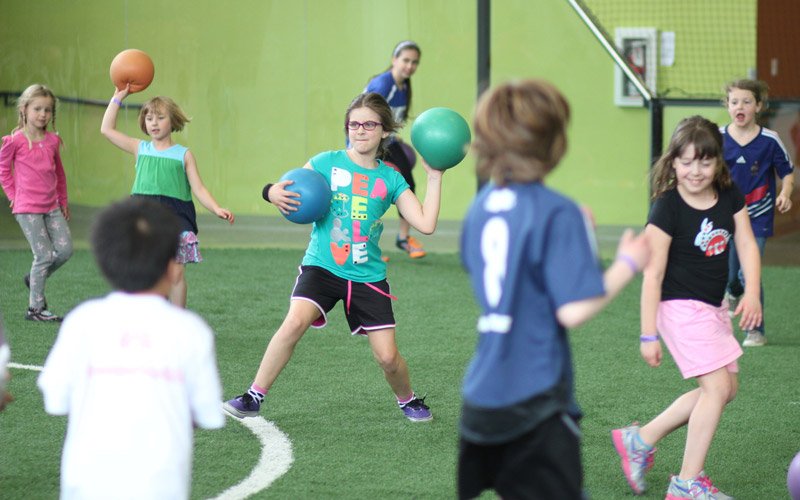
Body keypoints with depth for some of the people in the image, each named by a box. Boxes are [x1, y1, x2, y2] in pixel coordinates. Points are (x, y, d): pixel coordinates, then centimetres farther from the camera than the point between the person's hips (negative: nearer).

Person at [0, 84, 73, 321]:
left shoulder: (52, 140, 6)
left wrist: (63, 201, 19)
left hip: (51, 207, 6)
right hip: (27, 208, -5)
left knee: (65, 250, -2)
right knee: (44, 255, -8)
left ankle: (34, 278, 25)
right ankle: (35, 308, 3)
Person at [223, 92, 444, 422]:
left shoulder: (390, 179, 5)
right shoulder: (327, 163, 2)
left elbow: (426, 224, -1)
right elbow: (288, 189, 0)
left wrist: (434, 177, -2)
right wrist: (273, 193, -23)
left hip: (368, 275, 1)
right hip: (323, 267, -1)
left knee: (387, 357, -2)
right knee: (295, 321, -28)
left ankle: (408, 401, 31)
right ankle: (254, 398, -16)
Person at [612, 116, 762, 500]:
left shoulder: (730, 197, 2)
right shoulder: (667, 208, -16)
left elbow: (747, 244, 1)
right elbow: (653, 274, -16)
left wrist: (752, 293, -16)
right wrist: (649, 334, -16)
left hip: (713, 308, 8)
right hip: (681, 307, -8)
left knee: (725, 389, 12)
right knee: (717, 386, -14)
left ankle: (641, 439, 22)